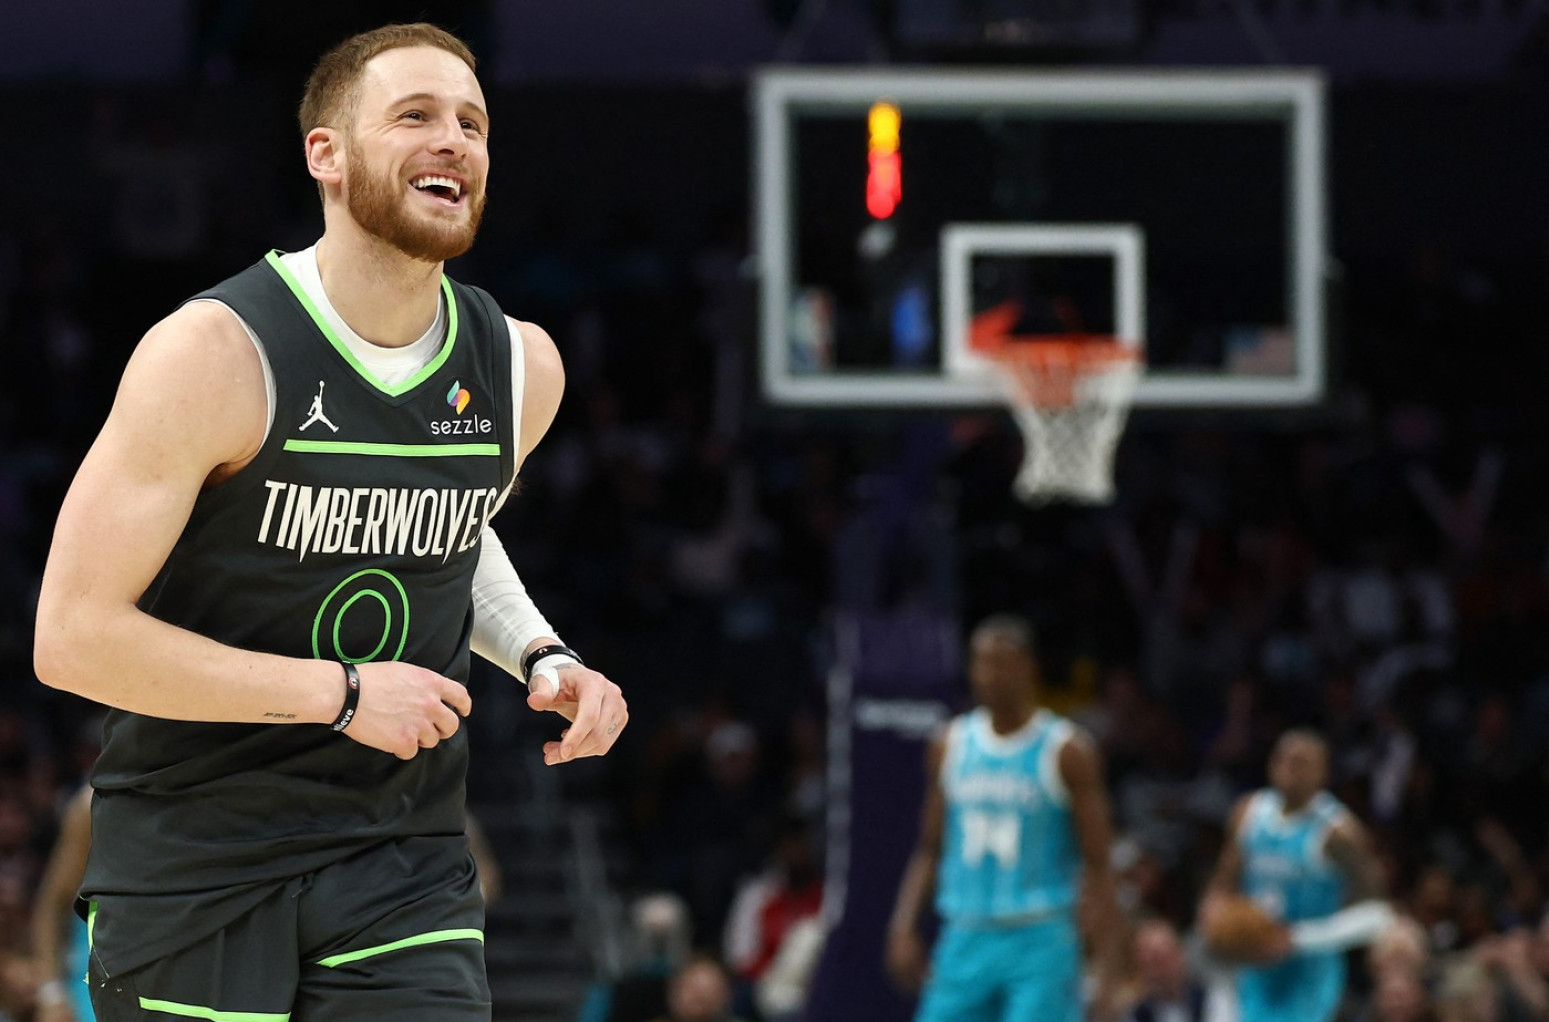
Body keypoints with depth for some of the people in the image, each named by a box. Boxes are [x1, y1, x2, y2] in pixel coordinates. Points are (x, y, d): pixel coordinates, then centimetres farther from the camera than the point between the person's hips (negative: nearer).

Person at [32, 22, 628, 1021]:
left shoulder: (520, 367, 3)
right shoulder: (215, 355, -15)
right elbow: (73, 637, -18)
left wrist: (541, 656, 6)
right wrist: (339, 693, -19)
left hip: (402, 860, 4)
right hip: (194, 858, -4)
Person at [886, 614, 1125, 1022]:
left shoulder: (1067, 753, -3)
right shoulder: (950, 747, 9)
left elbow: (1097, 863, -5)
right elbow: (929, 851, 15)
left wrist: (1109, 969, -11)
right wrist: (903, 925, -1)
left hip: (1039, 943, -4)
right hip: (965, 940, 4)